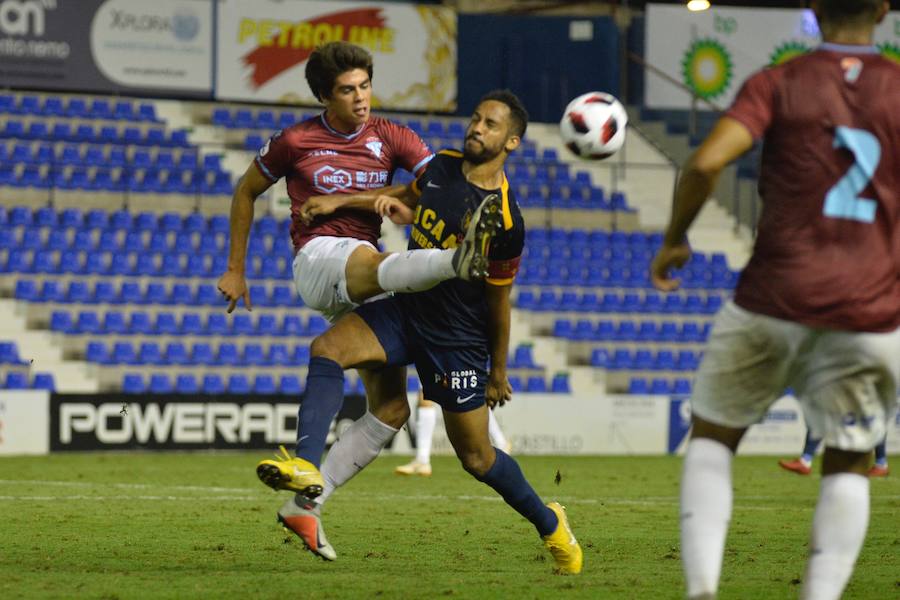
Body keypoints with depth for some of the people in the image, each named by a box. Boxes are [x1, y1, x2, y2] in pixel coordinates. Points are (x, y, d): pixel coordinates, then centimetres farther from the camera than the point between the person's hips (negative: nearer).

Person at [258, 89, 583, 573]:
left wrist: (498, 374, 2)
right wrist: (392, 203, -2)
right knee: (327, 349, -23)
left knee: (476, 458, 4)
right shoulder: (442, 165, -1)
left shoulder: (505, 221, -17)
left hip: (458, 338, -5)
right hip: (404, 310, 5)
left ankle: (548, 521, 35)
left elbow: (498, 303, -7)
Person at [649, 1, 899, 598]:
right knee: (849, 464, 17)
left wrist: (674, 240, 1)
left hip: (774, 301, -1)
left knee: (712, 438, 16)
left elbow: (706, 162, -14)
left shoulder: (777, 85, -1)